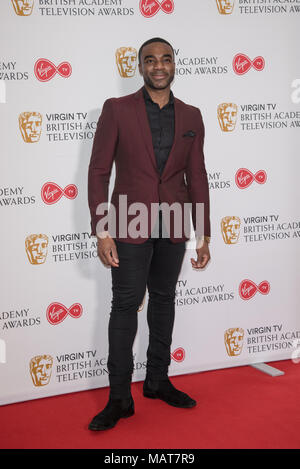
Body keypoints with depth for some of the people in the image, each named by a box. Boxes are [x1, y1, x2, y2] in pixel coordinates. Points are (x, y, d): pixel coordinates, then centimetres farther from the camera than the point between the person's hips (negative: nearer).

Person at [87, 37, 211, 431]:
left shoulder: (191, 116, 8)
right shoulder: (117, 109, -2)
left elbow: (197, 177, 10)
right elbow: (99, 171, -4)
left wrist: (204, 235, 6)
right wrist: (102, 231, -11)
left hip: (173, 227, 4)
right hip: (131, 224, -3)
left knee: (163, 300, 13)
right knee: (126, 304, -3)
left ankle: (158, 380, 27)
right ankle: (120, 398, 6)